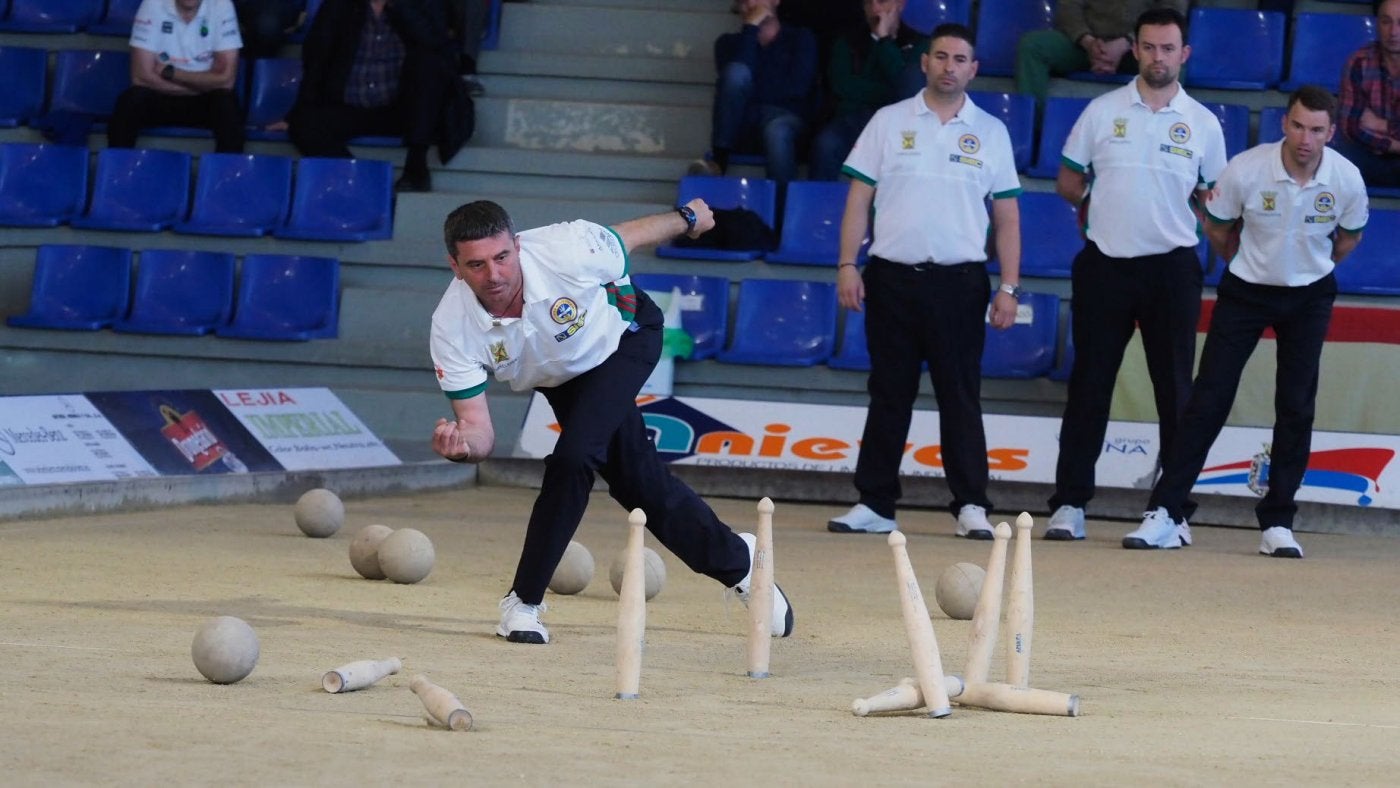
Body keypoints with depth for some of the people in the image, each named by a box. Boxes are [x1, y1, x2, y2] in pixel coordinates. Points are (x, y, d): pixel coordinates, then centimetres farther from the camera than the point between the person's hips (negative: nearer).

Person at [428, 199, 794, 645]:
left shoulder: (567, 251, -39)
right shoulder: (452, 328, -32)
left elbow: (630, 236, -16)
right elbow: (478, 429, -28)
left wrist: (687, 219, 4)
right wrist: (462, 444, -53)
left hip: (625, 337, -3)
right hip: (562, 375, 3)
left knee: (573, 459, -23)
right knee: (641, 485, 10)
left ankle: (525, 601, -8)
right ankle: (737, 561, 35)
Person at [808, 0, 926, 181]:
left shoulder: (916, 44, 11)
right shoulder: (849, 42, 18)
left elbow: (907, 90, -7)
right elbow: (841, 86, 2)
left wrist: (884, 39, -3)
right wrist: (889, 91, 0)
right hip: (853, 117, 0)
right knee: (825, 143, -32)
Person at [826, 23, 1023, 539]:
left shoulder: (990, 133, 7)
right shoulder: (889, 123, 7)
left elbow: (1007, 216, 6)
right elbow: (859, 199, 6)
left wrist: (1009, 288, -1)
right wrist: (847, 266, -4)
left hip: (960, 282, -1)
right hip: (892, 278, 1)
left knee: (960, 396, -2)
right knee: (889, 395, 5)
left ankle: (971, 506, 0)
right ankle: (874, 505, 8)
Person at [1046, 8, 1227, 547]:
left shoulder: (1202, 124, 4)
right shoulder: (1103, 111, 4)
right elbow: (1068, 182, 11)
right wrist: (1100, 206, 4)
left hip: (1171, 268, 0)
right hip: (1105, 262, 1)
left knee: (1174, 391, -2)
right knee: (1088, 386, 3)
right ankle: (1069, 504, 7)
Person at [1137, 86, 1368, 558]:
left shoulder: (1347, 180, -16)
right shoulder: (1246, 170, -22)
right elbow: (1217, 229, -2)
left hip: (1310, 296, 2)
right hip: (1246, 290, -2)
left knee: (1297, 408, -1)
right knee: (1209, 399, -6)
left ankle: (1277, 523, 7)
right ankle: (1164, 509, -5)